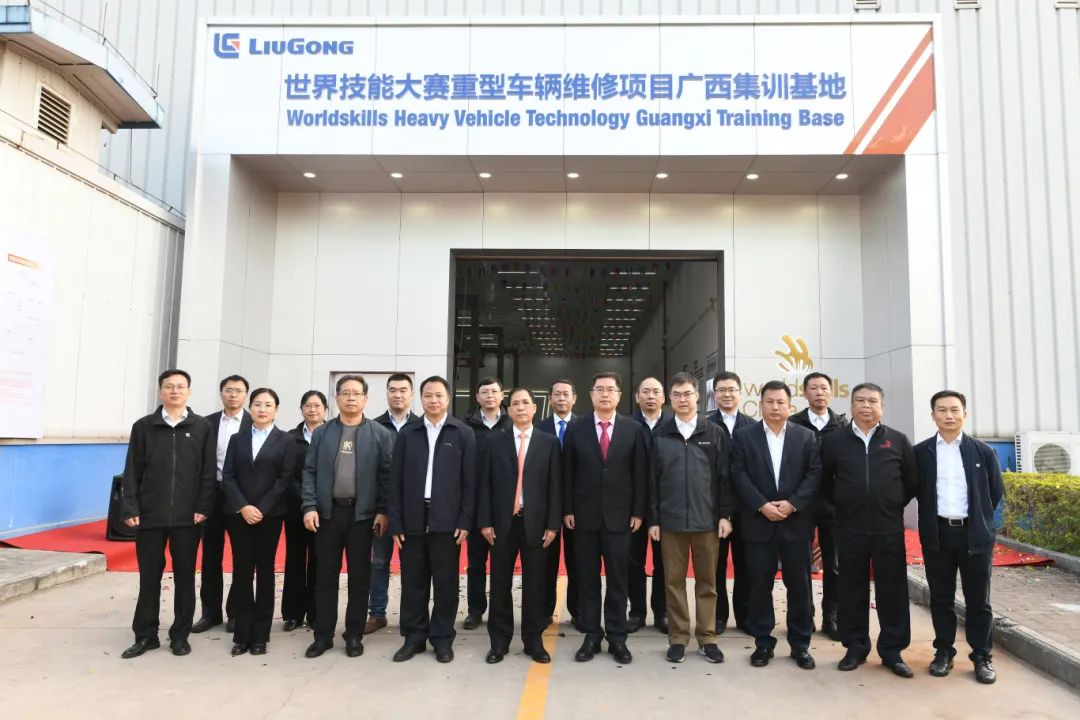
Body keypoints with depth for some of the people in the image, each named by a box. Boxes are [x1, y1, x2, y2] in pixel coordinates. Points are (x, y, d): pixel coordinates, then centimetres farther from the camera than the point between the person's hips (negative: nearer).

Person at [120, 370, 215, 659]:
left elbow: (208, 473, 1)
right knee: (149, 577, 8)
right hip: (150, 515, 1)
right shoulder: (143, 426, 4)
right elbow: (132, 472, 3)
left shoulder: (203, 427, 3)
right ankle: (146, 635, 22)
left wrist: (203, 508, -6)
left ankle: (180, 635, 20)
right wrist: (130, 508, -4)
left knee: (184, 577, 8)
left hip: (187, 517, 0)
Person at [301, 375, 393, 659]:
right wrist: (310, 507, -7)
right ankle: (323, 634, 20)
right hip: (327, 512, 2)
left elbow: (387, 475, -3)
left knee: (359, 577, 7)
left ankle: (354, 635, 19)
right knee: (326, 576, 9)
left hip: (362, 513, -2)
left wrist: (383, 511, -9)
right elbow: (310, 472, 4)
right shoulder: (321, 433, 8)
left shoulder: (380, 434, 1)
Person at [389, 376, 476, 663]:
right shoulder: (407, 433, 6)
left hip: (447, 520, -2)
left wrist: (465, 521, -6)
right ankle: (414, 637, 22)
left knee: (445, 583, 6)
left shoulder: (463, 433, 2)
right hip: (413, 520, 2)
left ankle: (442, 639, 19)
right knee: (413, 582, 8)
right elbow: (396, 480, 5)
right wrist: (396, 522, 0)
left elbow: (469, 481, 0)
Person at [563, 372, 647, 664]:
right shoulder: (575, 430, 3)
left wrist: (638, 512, -2)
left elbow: (640, 474, 2)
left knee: (617, 579, 6)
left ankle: (617, 638, 18)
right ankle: (591, 636, 18)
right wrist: (567, 510, -1)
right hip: (585, 516, 1)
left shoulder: (634, 430, 2)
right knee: (587, 579, 8)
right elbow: (567, 474, 3)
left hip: (619, 516, 0)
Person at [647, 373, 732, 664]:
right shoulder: (659, 435, 2)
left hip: (707, 519, 0)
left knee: (707, 581, 10)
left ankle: (707, 638, 21)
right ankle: (678, 638, 19)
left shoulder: (715, 433, 2)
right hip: (671, 520, 0)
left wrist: (725, 515, -2)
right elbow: (652, 480, 2)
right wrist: (653, 519, -1)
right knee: (674, 581, 8)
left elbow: (724, 477, 3)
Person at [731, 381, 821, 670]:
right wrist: (762, 506, -14)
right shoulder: (743, 436, 2)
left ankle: (800, 644, 21)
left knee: (800, 585, 7)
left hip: (796, 522, 1)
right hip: (759, 522, -1)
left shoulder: (806, 436, 6)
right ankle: (763, 643, 17)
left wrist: (792, 504, -13)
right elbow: (739, 475, -4)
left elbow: (815, 474, -1)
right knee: (760, 585, 5)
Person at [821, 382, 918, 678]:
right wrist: (842, 504, 8)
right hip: (849, 529, 0)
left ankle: (892, 650, 18)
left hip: (889, 528, 0)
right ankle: (855, 648, 19)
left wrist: (895, 505, 7)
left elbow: (912, 481, 9)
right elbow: (824, 481, 11)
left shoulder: (898, 441, 3)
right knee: (852, 590, 7)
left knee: (892, 591, 5)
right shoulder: (834, 441, 3)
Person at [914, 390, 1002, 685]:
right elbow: (914, 491, 7)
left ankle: (982, 657, 19)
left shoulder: (983, 451, 2)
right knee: (941, 598, 9)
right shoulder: (920, 452, 1)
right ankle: (943, 652, 20)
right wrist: (931, 518, 6)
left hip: (975, 533, 0)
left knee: (978, 599, 6)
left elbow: (996, 491, 10)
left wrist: (976, 518, 11)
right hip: (937, 534, 0)